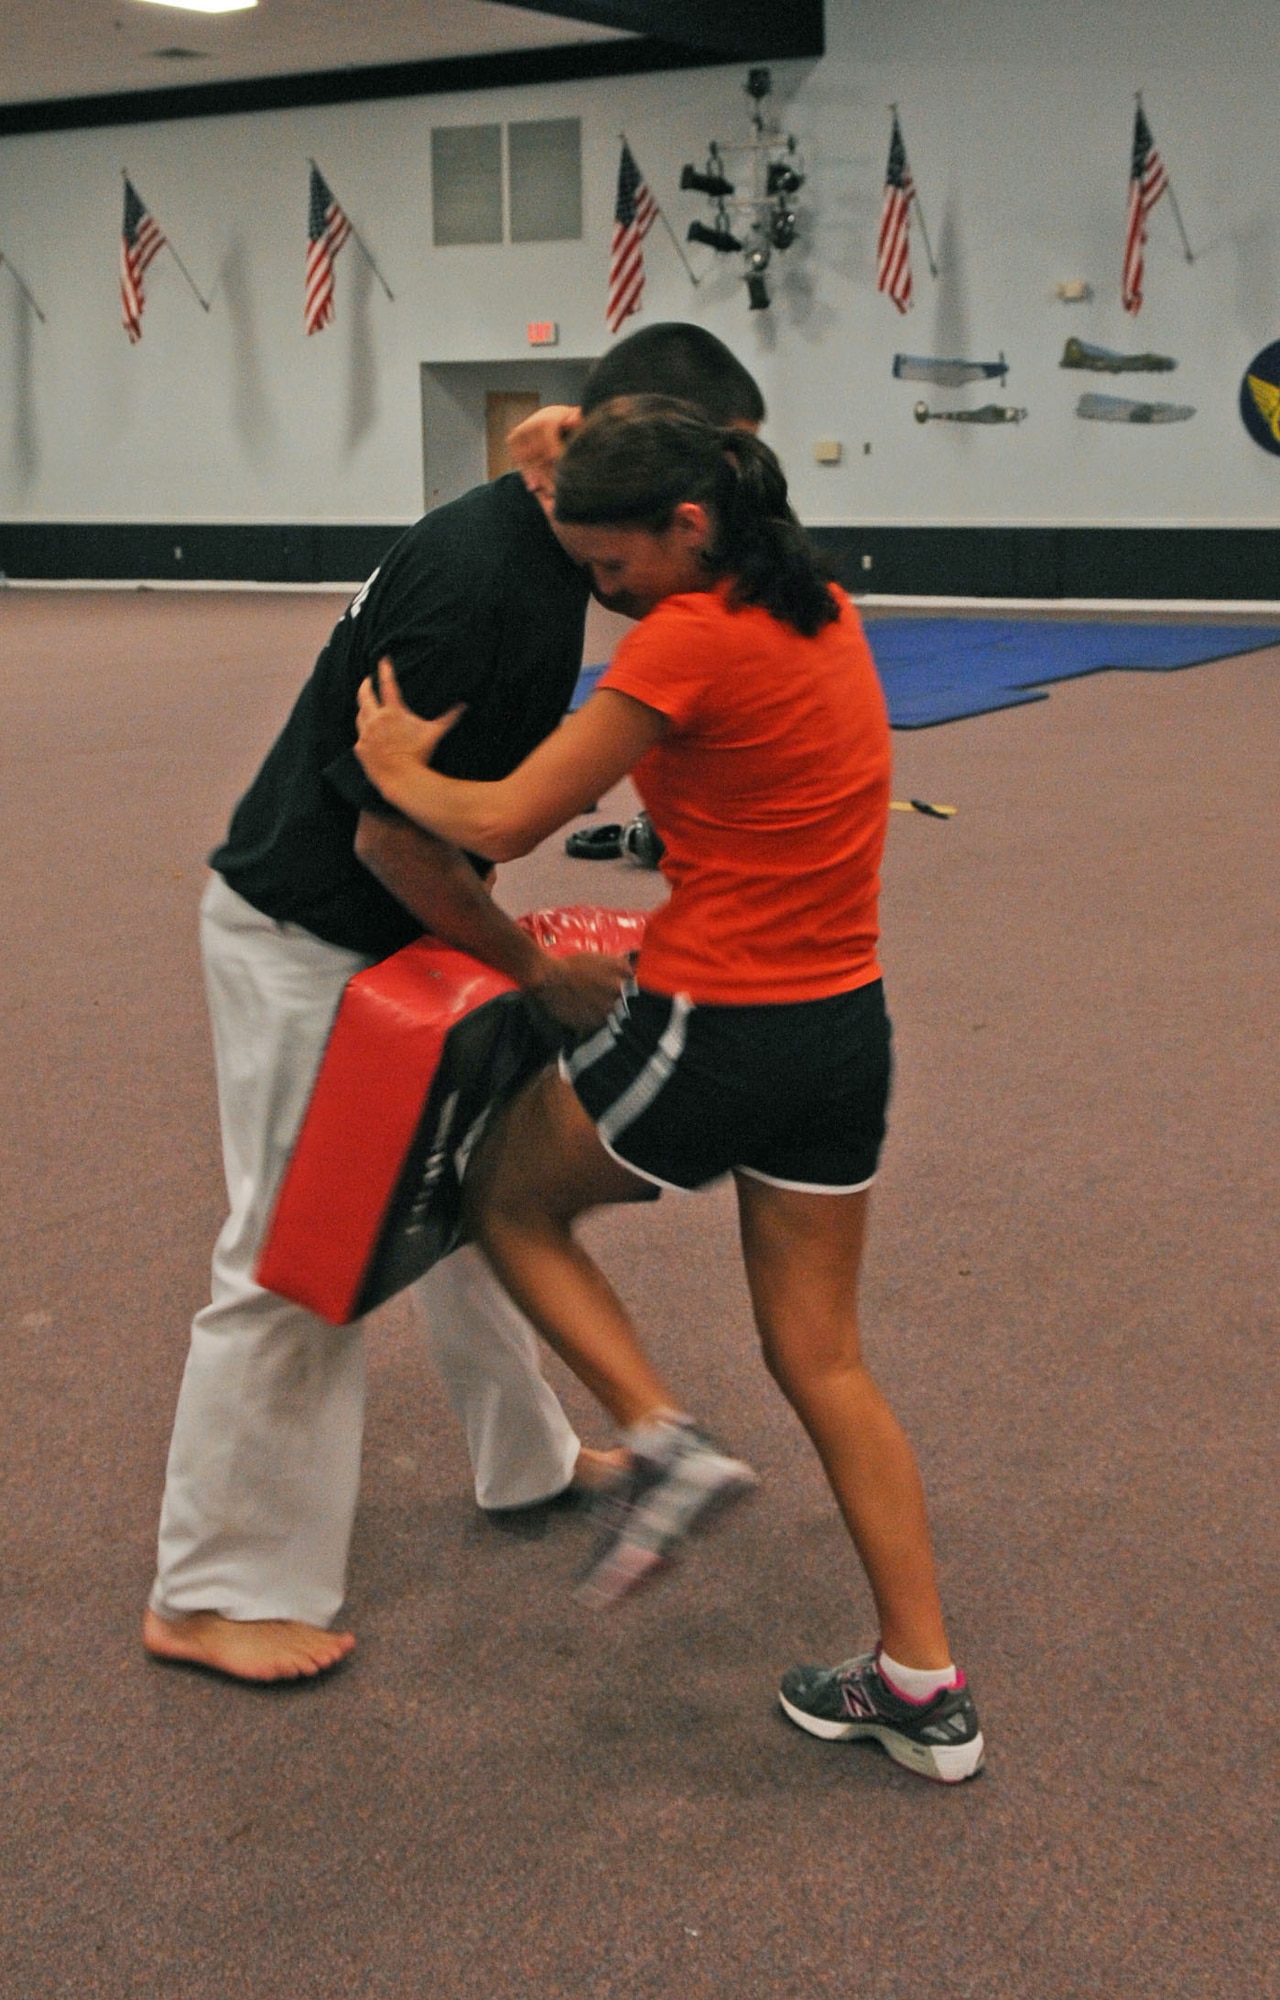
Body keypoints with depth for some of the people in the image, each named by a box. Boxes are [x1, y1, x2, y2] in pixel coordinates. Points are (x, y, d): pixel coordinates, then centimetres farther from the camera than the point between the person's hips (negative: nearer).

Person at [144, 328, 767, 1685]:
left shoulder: (535, 544, 2)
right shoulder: (479, 581, -29)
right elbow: (392, 835, -26)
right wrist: (537, 971, -15)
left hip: (398, 931, 10)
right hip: (302, 944, -10)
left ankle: (526, 1459, 42)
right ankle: (208, 1595, 12)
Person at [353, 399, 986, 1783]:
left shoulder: (689, 641, -17)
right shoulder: (823, 615, 7)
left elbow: (502, 825, -15)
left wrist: (401, 770, 5)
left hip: (712, 1034, -8)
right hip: (844, 1030, 8)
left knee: (508, 1195, 21)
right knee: (822, 1363, 16)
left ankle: (663, 1445, 7)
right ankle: (924, 1692, 20)